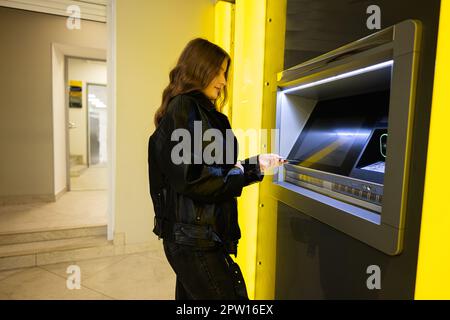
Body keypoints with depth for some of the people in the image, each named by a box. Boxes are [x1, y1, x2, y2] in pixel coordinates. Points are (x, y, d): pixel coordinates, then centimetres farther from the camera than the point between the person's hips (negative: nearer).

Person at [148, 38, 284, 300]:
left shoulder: (195, 109, 15)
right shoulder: (185, 109, -14)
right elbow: (195, 180, -23)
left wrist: (255, 163, 10)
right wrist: (250, 171, -11)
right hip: (197, 240, -10)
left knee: (191, 296, 23)